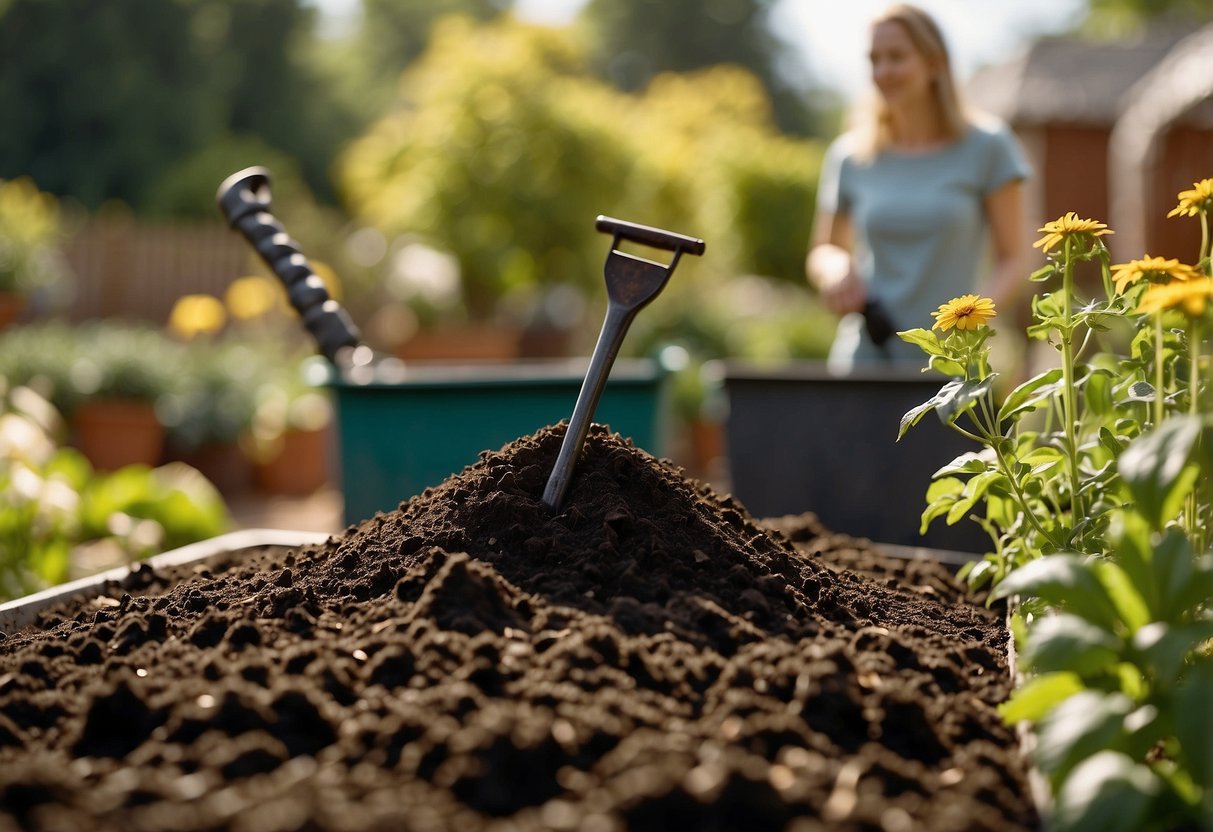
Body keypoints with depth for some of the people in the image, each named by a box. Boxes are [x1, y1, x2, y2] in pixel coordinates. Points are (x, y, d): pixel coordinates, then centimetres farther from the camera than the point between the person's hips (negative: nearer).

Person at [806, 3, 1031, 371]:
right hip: (866, 355, 2)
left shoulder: (986, 146, 0)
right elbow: (821, 252, 18)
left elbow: (1011, 260, 2)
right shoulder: (849, 155, 6)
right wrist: (834, 270, -5)